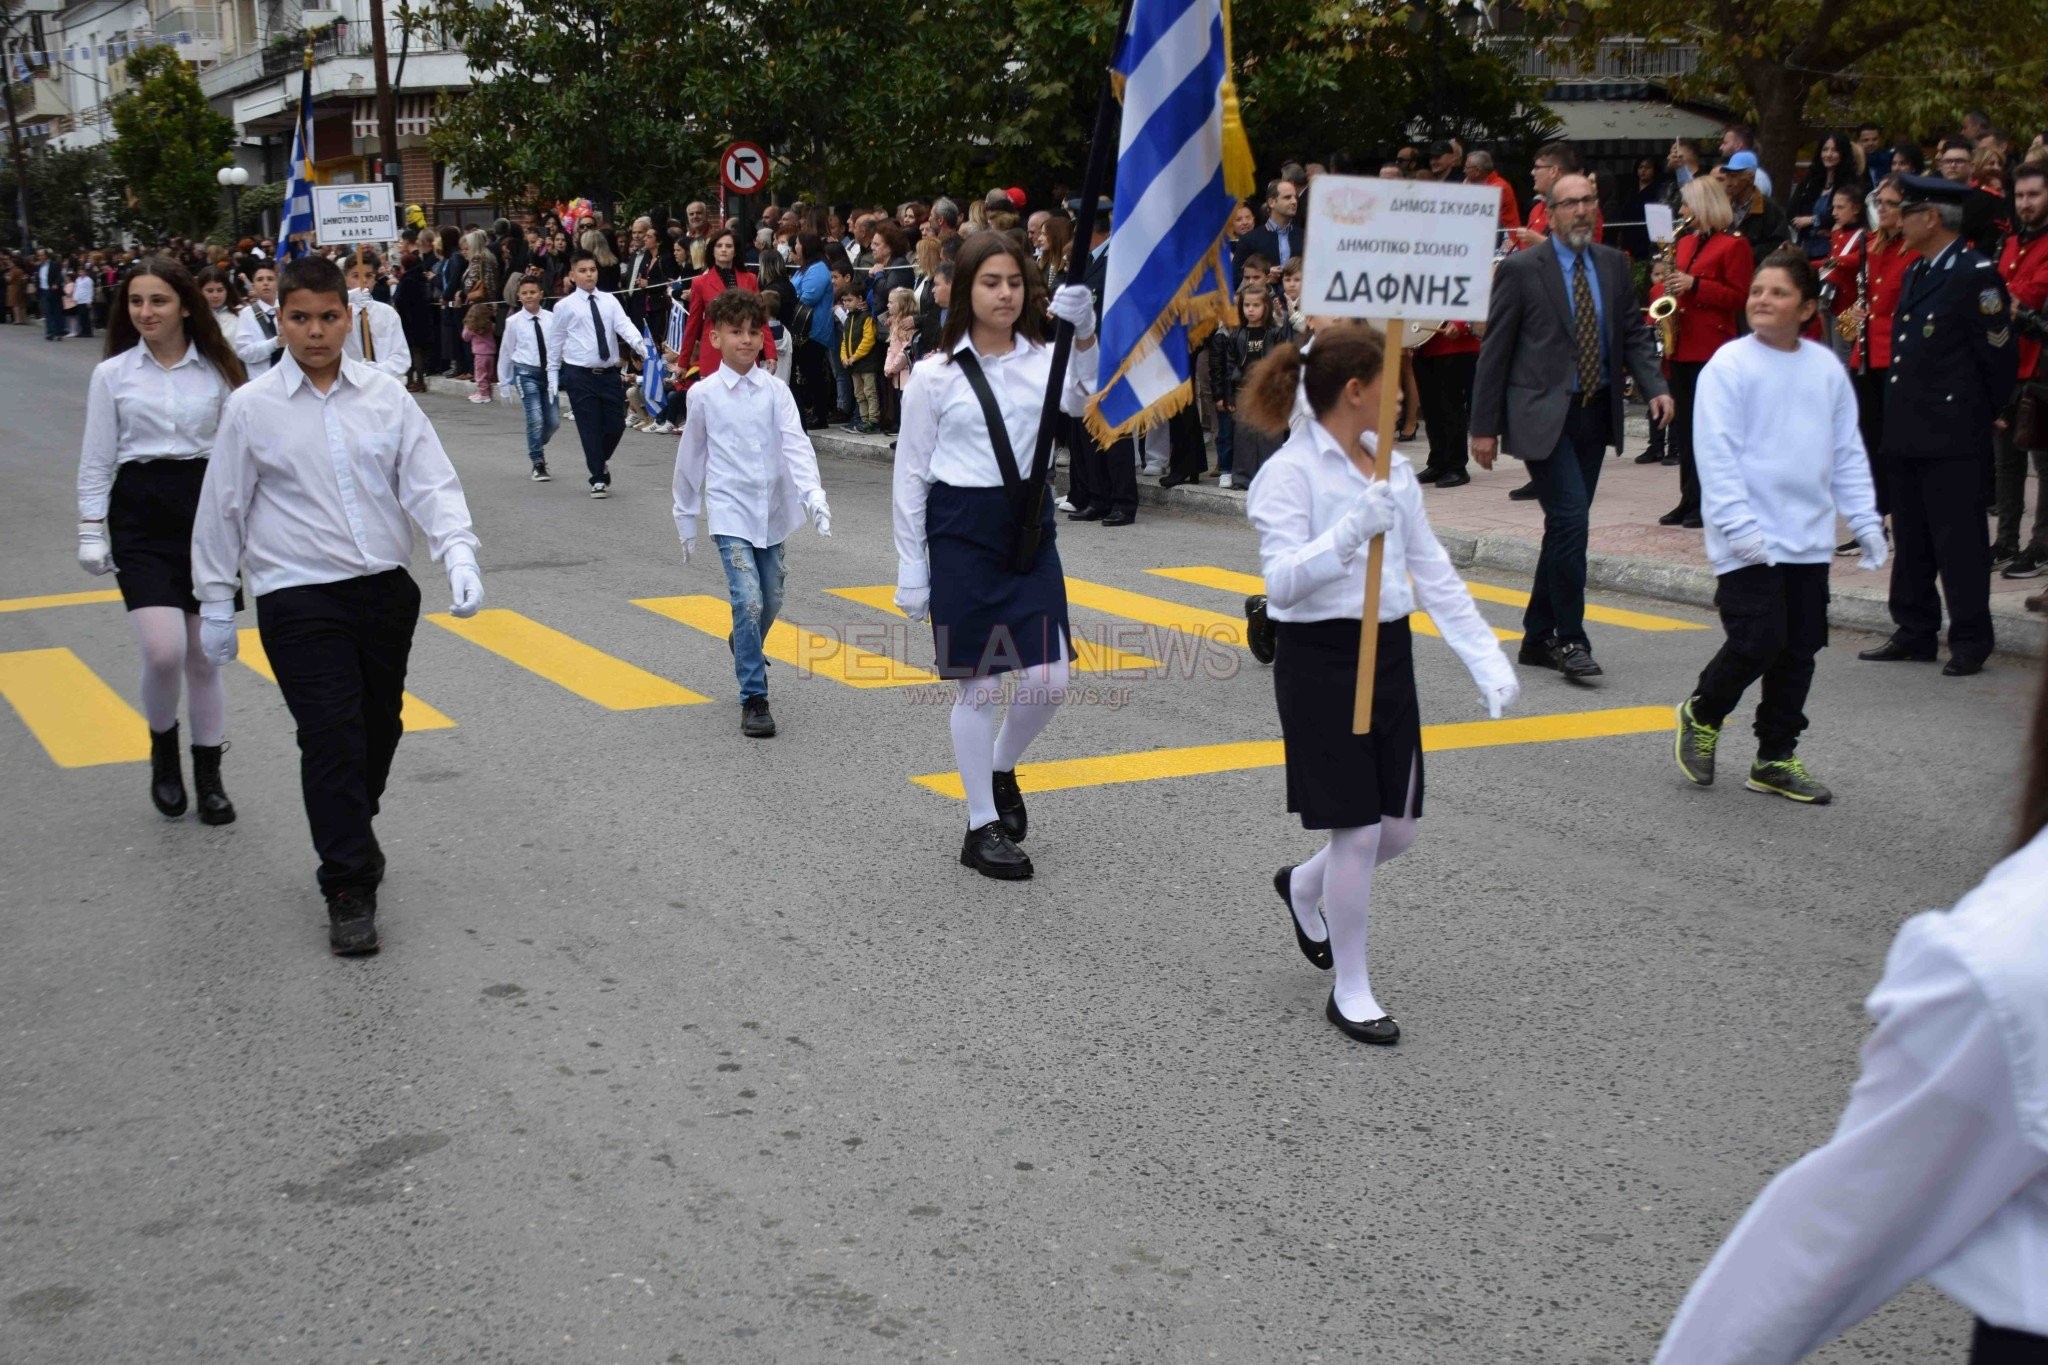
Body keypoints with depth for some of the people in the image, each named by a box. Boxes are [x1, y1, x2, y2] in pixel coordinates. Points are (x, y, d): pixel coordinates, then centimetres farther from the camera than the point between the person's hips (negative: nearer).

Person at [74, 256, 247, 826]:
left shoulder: (218, 371, 4)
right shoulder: (113, 373, 3)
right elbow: (97, 459, 5)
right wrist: (92, 531, 0)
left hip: (206, 506, 1)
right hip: (140, 515, -1)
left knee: (204, 654, 6)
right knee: (164, 651, -14)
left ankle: (208, 773, 20)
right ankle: (163, 746, 16)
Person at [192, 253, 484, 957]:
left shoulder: (386, 394, 2)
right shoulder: (253, 408, -2)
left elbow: (431, 482, -2)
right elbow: (222, 509, 4)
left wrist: (459, 555, -18)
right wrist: (216, 604, 6)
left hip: (386, 587, 3)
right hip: (298, 598, -3)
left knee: (379, 728, 16)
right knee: (332, 736, -10)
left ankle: (351, 836, 41)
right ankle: (348, 888, -1)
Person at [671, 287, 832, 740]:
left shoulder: (775, 390, 0)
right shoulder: (704, 394, -3)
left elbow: (796, 444, -11)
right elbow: (690, 457, 6)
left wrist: (813, 494, -26)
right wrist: (686, 519, 10)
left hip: (771, 511, 3)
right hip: (729, 512, -3)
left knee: (770, 603, 14)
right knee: (748, 602, -15)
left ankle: (746, 652, 46)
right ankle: (754, 699, -6)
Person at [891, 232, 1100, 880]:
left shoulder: (1042, 359, 2)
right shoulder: (935, 374, -5)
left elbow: (1083, 401, -17)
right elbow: (912, 474, -1)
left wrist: (1084, 334, -32)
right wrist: (911, 566, -3)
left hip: (1029, 525, 3)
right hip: (961, 530, -3)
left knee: (1048, 681, 0)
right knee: (979, 685, 4)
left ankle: (1001, 769, 32)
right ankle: (981, 827, 18)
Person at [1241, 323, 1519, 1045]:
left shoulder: (1393, 467, 9)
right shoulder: (1289, 473, -12)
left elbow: (1432, 571, 12)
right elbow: (1283, 581, -22)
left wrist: (1486, 657, 6)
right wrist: (1350, 530, -37)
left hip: (1389, 654, 7)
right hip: (1320, 660, -7)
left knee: (1396, 830, 11)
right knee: (1358, 831, -4)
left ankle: (1301, 887, 42)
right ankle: (1350, 991, 15)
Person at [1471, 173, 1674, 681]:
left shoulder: (1614, 264, 10)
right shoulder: (1521, 269, -5)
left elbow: (1634, 333, 12)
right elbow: (1494, 350, -5)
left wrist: (1655, 387, -7)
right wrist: (1484, 426, -7)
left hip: (1595, 412, 6)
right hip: (1543, 413, -6)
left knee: (1566, 524, 10)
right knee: (1571, 517, -16)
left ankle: (1538, 638, 20)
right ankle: (1569, 638, -5)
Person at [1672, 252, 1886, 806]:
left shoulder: (1826, 367, 8)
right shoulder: (1729, 365, -8)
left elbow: (1847, 452, 13)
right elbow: (1717, 453, -12)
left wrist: (1865, 520, 8)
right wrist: (1738, 525, -19)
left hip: (1809, 541, 6)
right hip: (1748, 542, -5)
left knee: (1799, 651, 9)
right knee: (1758, 640, -12)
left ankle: (1776, 758, 22)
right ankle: (1701, 715, 15)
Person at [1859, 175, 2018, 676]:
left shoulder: (1976, 275, -13)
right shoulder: (1916, 273, 14)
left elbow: (2000, 357, -11)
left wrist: (1979, 417, -1)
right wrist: (1898, 419, 15)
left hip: (1953, 437, -9)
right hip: (1909, 432, 9)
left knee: (1959, 540, -2)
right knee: (1911, 539, 14)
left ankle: (1970, 641, 6)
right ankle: (1915, 632, 23)